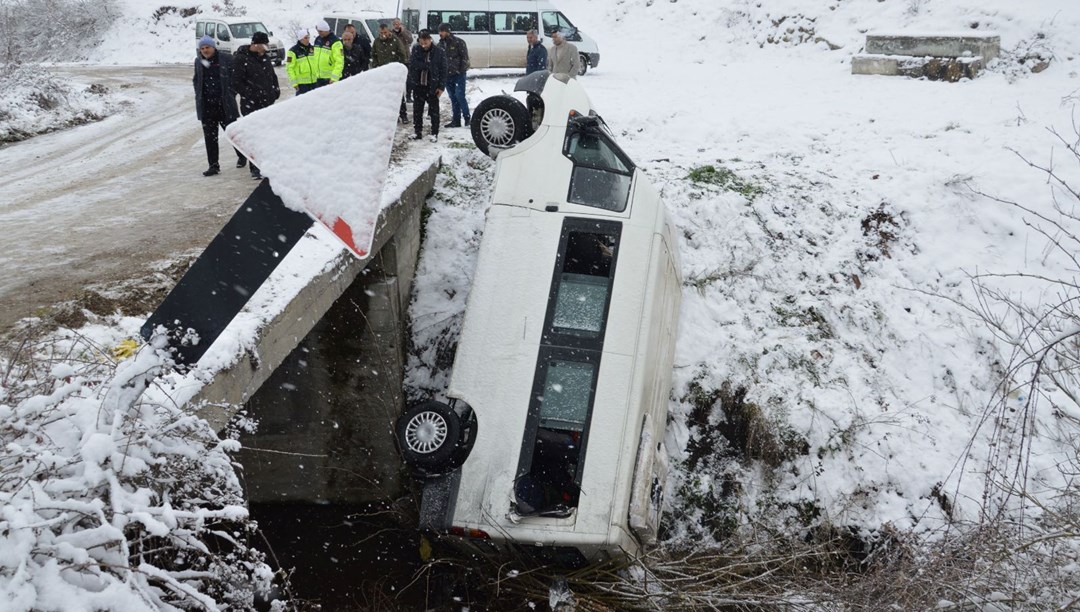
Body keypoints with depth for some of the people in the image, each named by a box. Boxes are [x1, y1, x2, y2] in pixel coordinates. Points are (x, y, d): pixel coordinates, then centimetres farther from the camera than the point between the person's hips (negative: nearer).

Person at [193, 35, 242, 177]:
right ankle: (213, 165, 8)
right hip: (207, 106, 4)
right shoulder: (198, 62, 10)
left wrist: (230, 95, -7)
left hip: (224, 104, -4)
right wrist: (199, 96, 9)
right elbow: (196, 80, 22)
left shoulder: (226, 60, -5)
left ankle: (241, 156, 31)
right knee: (210, 136, 3)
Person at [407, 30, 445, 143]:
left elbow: (443, 70, -4)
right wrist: (428, 65, -17)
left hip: (432, 86, -3)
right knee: (417, 110, 10)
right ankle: (418, 132, 21)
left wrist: (441, 86, -9)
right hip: (418, 85, 3)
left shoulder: (439, 52, -5)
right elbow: (412, 63, -12)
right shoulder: (416, 50, 0)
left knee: (434, 111, 2)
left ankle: (434, 133, 11)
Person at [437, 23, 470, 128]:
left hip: (458, 74, -6)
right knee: (453, 98, 9)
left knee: (460, 96, -13)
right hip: (447, 75, 6)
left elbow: (465, 57, -9)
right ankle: (456, 120, 14)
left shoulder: (458, 42, -7)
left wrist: (462, 70, -15)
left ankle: (467, 117, 0)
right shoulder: (440, 44, 12)